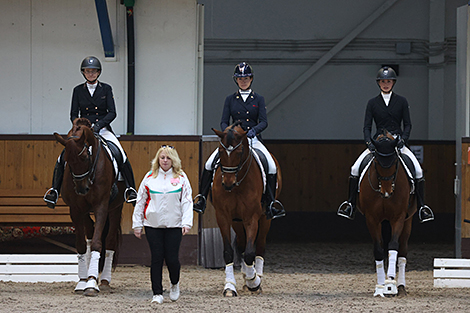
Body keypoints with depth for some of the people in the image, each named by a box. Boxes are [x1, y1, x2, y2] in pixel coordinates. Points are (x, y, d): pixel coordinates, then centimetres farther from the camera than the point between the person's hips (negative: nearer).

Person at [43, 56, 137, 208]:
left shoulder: (106, 89, 5)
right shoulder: (78, 90, 7)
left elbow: (112, 113, -3)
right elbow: (73, 114, 4)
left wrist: (99, 124, -20)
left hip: (103, 130, -1)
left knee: (122, 156, -23)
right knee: (63, 156, -20)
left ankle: (130, 190, -14)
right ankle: (54, 190, -11)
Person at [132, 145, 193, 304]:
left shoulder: (181, 178, 4)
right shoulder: (150, 177, 6)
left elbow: (187, 201, 1)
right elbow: (140, 201, 9)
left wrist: (186, 222, -10)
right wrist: (137, 224, 6)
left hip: (174, 225, -1)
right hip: (153, 225, 1)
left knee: (172, 259, -3)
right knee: (156, 259, 0)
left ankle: (175, 284, 27)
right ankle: (157, 293, 7)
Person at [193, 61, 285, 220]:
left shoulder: (258, 99, 7)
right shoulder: (230, 99, 9)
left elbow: (264, 122, -2)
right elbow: (224, 122, 4)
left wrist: (254, 130, -23)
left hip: (253, 139, -1)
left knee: (271, 166, -23)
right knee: (210, 163, -19)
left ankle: (271, 205, -17)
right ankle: (201, 199, -9)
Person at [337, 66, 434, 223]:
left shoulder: (401, 101, 5)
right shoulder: (373, 103, 6)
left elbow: (407, 124, 4)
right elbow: (367, 126, 3)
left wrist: (403, 139, -14)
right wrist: (369, 142, -15)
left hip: (398, 142, -1)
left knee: (418, 170, -20)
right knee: (355, 169, -17)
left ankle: (422, 207, -12)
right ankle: (350, 204, -7)